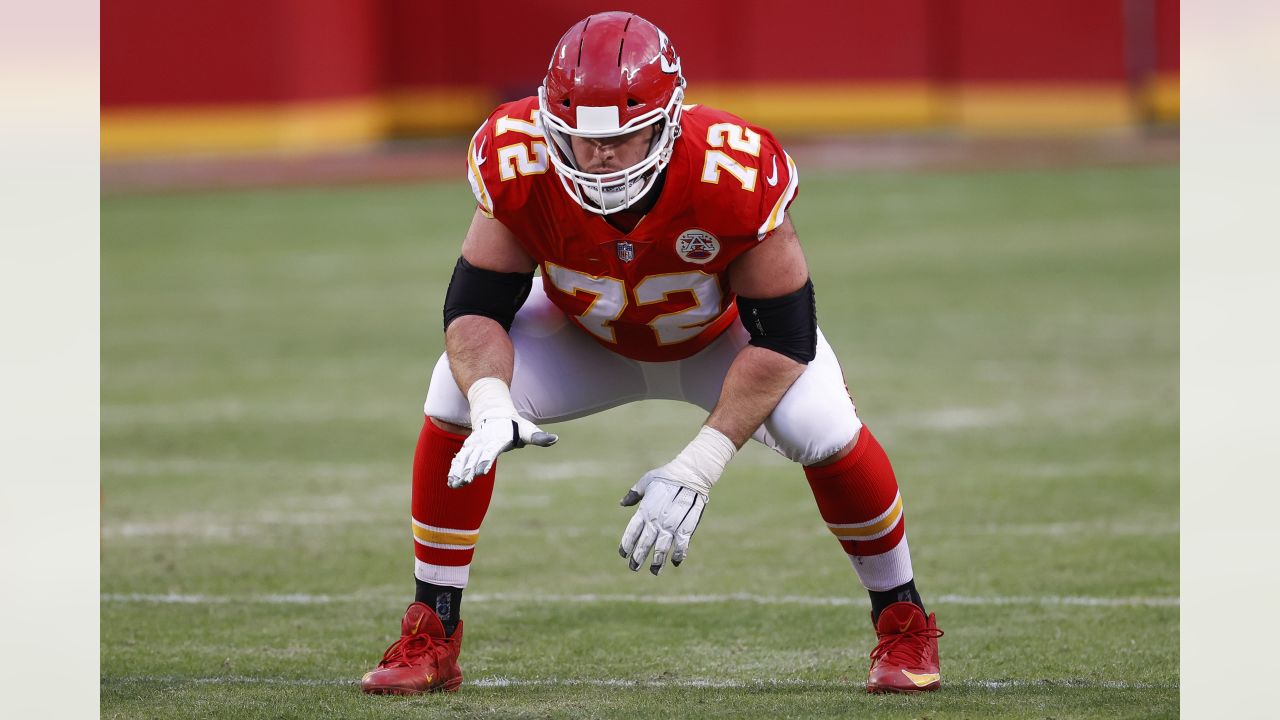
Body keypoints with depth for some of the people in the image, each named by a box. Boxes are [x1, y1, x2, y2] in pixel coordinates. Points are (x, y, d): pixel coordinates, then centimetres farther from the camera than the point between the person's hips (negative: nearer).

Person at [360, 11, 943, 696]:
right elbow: (475, 306, -25)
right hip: (587, 334, 2)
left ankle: (903, 623, -1)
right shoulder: (520, 165, -34)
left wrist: (696, 470, -38)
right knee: (457, 399, -21)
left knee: (820, 426, -27)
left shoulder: (733, 177, -40)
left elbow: (783, 337, -33)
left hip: (723, 335, -2)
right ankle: (430, 639, -5)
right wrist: (492, 406, -47)